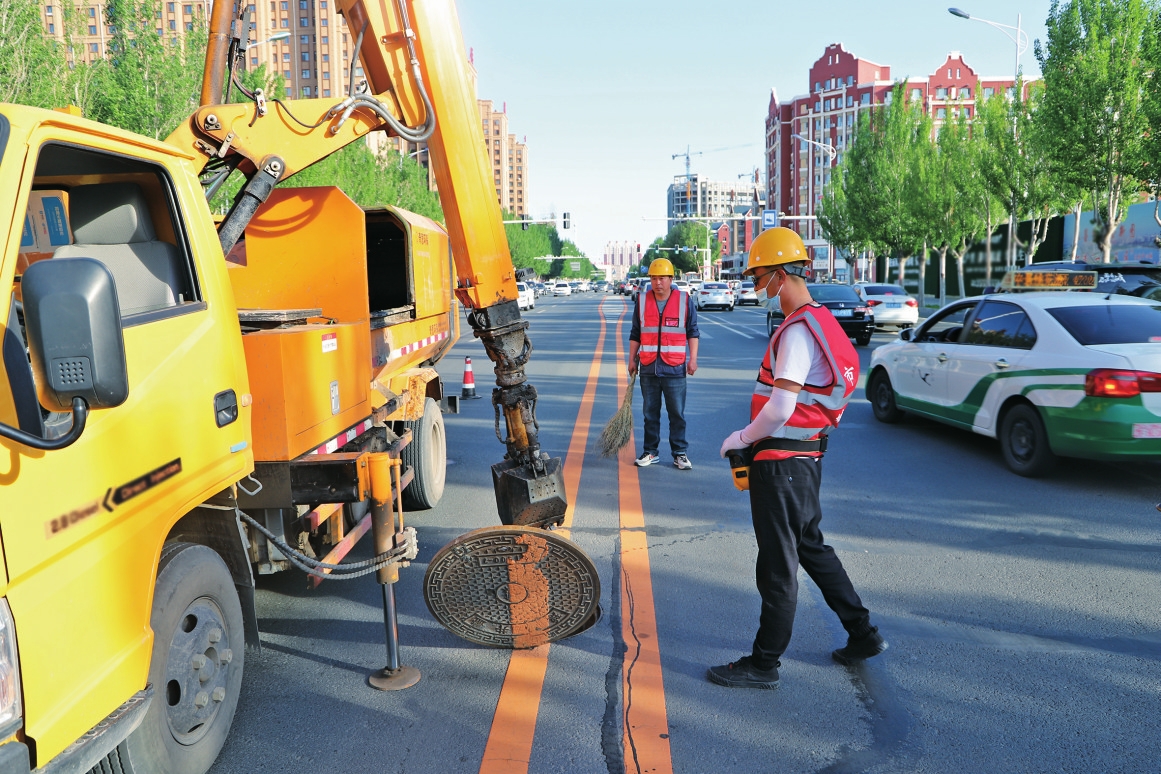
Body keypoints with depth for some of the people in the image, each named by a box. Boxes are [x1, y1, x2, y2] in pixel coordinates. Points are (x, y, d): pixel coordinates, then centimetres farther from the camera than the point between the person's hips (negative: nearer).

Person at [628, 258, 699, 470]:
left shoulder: (685, 301, 1)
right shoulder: (641, 301, 7)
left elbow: (692, 332, 4)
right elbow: (635, 334, 12)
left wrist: (692, 359, -3)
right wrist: (632, 360, 8)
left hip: (675, 369, -2)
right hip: (648, 368, 2)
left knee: (677, 414, 2)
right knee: (650, 413, 9)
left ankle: (680, 453, 9)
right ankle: (650, 452, 18)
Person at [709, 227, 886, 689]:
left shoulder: (798, 331, -19)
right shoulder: (819, 322, 13)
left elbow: (779, 408, -24)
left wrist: (741, 438, -9)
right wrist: (755, 437, 14)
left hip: (781, 461, -10)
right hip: (806, 457, 10)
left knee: (778, 563, 0)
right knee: (811, 547, 22)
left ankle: (765, 663, 13)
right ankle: (863, 635, 30)